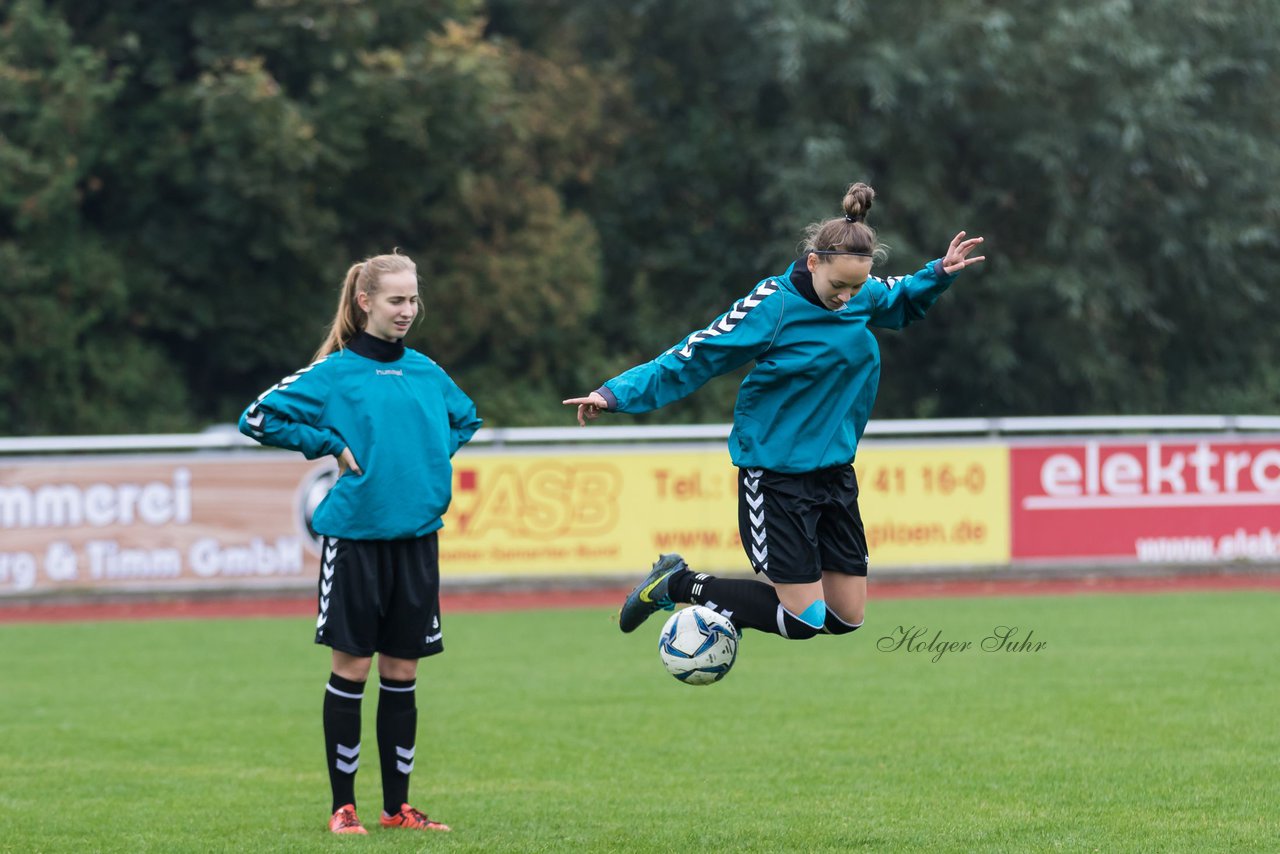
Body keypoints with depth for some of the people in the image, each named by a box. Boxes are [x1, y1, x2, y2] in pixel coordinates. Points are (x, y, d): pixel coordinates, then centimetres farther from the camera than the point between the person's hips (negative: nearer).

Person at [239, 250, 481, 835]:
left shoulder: (427, 372, 10)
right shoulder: (334, 372, -4)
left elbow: (467, 419, 29)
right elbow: (259, 419, -6)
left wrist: (439, 456, 11)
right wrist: (331, 445, -9)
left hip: (416, 535, 4)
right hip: (355, 536, -4)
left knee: (402, 671, 7)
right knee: (353, 667, -1)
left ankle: (397, 806, 14)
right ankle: (343, 807, 6)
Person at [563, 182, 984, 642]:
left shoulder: (862, 294, 0)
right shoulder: (773, 305, -19)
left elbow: (901, 301, 25)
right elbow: (694, 356, -16)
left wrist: (938, 274, 6)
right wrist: (616, 394, -22)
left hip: (833, 469, 7)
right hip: (775, 477, -7)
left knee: (845, 618, 7)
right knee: (803, 620, -9)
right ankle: (678, 584, 11)